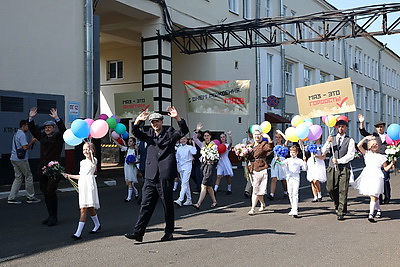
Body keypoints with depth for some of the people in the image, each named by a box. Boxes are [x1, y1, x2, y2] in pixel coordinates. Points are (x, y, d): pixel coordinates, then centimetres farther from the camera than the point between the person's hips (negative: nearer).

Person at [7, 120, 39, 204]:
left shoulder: (16, 134, 17)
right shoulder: (22, 135, -14)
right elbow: (25, 147, -21)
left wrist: (31, 142, 13)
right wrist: (32, 142, -6)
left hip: (14, 158, 9)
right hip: (21, 159, -9)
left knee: (18, 178, 10)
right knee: (28, 177, 2)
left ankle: (11, 198, 6)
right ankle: (30, 197, 8)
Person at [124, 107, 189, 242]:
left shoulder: (170, 133, 4)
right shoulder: (149, 134, 16)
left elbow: (184, 131, -9)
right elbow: (136, 133, 7)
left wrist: (177, 117, -24)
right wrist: (138, 120, -10)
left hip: (165, 175, -4)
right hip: (150, 176, 4)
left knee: (168, 205, 6)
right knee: (146, 205, 3)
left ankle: (169, 232, 18)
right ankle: (138, 232, 4)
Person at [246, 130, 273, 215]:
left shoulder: (264, 144, -3)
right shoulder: (251, 146, 17)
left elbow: (270, 147, -24)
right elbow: (248, 157, 25)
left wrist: (268, 137, -32)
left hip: (261, 169, -7)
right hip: (251, 170, 7)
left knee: (256, 190, -8)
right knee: (258, 190, 16)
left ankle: (252, 209, -5)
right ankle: (263, 205, 35)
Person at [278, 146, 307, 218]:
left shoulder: (299, 160, 4)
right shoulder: (288, 160, 9)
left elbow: (305, 168, -1)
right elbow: (283, 163, -10)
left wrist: (304, 161, -13)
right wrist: (279, 160, -30)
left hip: (296, 178, -4)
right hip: (289, 178, 4)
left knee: (295, 194, -12)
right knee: (290, 195, 10)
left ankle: (295, 211, -16)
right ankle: (293, 208, 25)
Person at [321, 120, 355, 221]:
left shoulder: (350, 140, 4)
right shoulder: (332, 139, 14)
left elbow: (350, 155, -5)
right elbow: (323, 152, 3)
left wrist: (339, 161, -13)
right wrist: (328, 142, -13)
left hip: (344, 168, -3)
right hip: (332, 168, 3)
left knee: (343, 191, -4)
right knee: (330, 189, 1)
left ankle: (341, 213, 2)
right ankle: (337, 205, 27)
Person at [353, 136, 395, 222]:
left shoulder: (381, 157, 13)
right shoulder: (367, 153, 13)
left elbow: (386, 168, 16)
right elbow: (359, 145, 0)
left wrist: (392, 163, 2)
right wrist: (366, 138, 0)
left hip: (376, 177, -2)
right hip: (367, 176, 2)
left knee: (373, 196, -9)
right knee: (372, 196, 9)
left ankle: (371, 215, -15)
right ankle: (378, 210, 28)